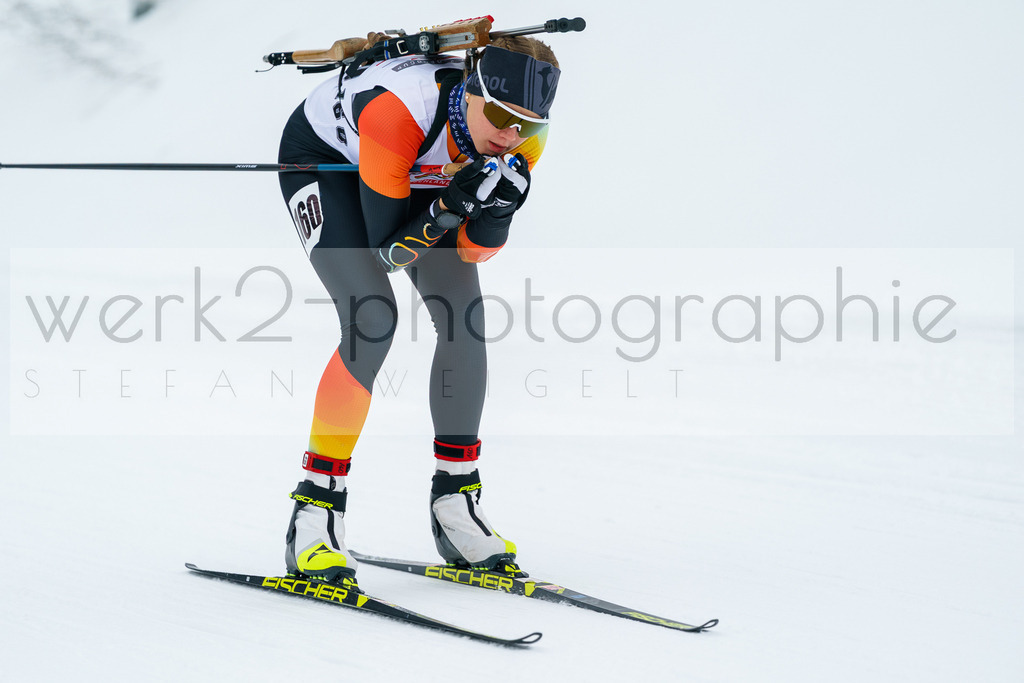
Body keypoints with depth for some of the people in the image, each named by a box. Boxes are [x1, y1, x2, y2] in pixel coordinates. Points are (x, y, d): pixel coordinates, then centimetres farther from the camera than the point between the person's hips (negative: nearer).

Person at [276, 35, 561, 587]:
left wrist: (496, 208, -35)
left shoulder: (522, 136, -25)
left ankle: (456, 504, 4)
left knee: (463, 311, -9)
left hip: (418, 174, 6)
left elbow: (473, 253, -15)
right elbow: (388, 251, -33)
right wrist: (453, 204, -47)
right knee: (374, 318, -23)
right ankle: (314, 518, -16)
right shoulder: (402, 108, -41)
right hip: (323, 157, -5)